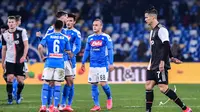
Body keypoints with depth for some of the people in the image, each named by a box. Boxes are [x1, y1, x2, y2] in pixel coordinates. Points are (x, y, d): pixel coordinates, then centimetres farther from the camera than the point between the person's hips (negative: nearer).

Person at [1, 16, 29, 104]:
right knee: (9, 78, -11)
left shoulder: (21, 32, -2)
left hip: (20, 60, -1)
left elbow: (26, 45, -3)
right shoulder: (5, 35, 6)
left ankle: (18, 95, 24)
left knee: (20, 80, -2)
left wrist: (24, 56, -16)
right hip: (9, 60, 1)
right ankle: (9, 97, 1)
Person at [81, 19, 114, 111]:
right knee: (93, 85, 1)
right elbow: (87, 51, 16)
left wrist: (111, 63, -10)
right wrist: (83, 63, 15)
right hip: (93, 65, 4)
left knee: (103, 83, -11)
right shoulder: (90, 38, 9)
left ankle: (109, 98, 18)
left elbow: (110, 50, -4)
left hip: (103, 65, -4)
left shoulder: (106, 37, -3)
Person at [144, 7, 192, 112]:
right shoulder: (153, 31, 18)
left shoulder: (161, 29, -12)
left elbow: (166, 46, -19)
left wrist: (162, 61, -25)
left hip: (161, 65, -9)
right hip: (154, 65, 9)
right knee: (148, 86, 3)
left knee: (163, 88, -13)